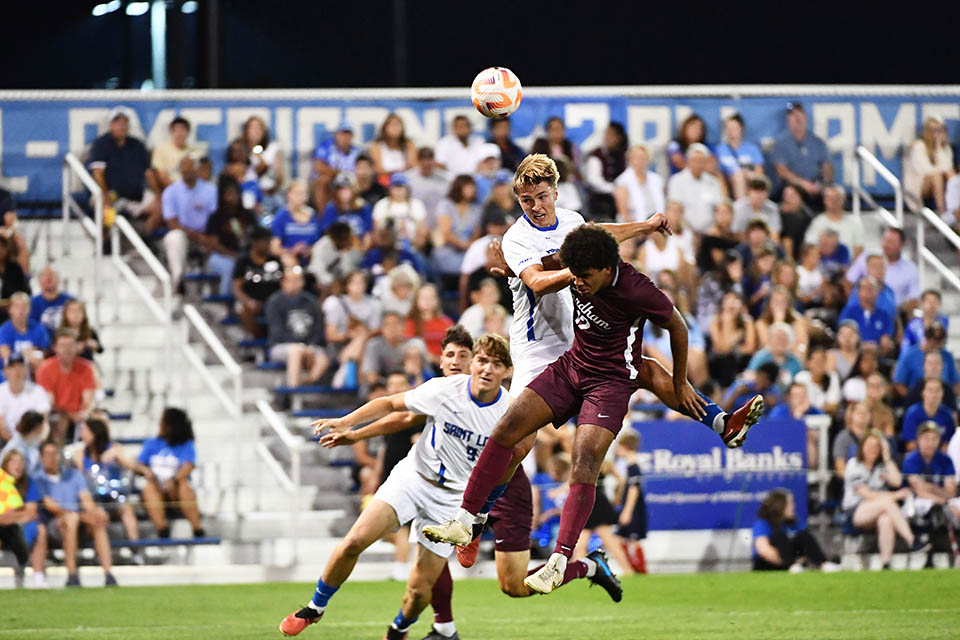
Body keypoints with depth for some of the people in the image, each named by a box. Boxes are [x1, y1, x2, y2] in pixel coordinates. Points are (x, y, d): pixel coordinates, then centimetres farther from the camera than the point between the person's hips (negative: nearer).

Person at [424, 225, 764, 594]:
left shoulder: (636, 291, -23)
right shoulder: (580, 271, -8)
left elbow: (678, 327, -7)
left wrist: (679, 385, 2)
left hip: (611, 382, -6)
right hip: (571, 366, 6)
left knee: (583, 464, -23)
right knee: (508, 428, -9)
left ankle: (560, 562, -22)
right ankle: (465, 521, -5)